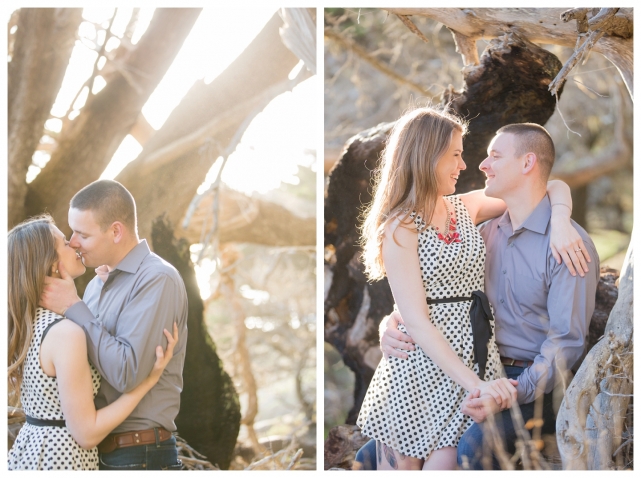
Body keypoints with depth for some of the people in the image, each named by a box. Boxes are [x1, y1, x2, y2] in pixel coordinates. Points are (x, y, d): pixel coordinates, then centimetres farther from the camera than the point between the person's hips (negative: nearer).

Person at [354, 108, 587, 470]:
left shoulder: (467, 208, 11)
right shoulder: (401, 227, -7)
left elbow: (555, 189, 17)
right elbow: (416, 321, -15)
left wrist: (561, 223, -7)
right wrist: (475, 384, -23)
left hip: (476, 360, 5)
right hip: (422, 369, -4)